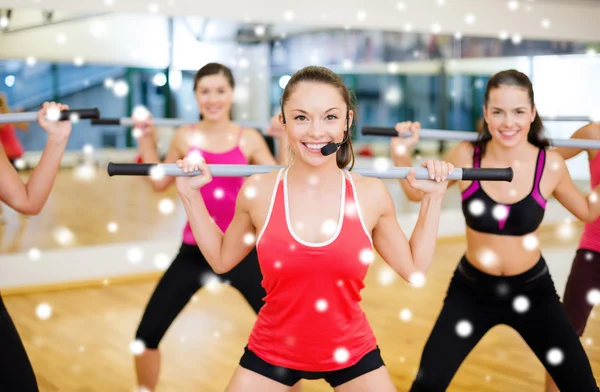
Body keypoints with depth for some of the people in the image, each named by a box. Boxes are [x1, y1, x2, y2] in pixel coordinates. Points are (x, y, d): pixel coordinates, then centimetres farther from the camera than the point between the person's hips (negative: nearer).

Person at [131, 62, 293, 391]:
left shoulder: (250, 139, 0)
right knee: (147, 334, 1)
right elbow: (159, 182, 14)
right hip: (194, 252, 1)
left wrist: (286, 141, -4)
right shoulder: (185, 137, 2)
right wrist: (146, 139, 7)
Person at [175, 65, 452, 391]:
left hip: (352, 352, 1)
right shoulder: (258, 192, -12)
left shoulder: (371, 195, -10)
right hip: (271, 353, 0)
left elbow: (413, 268, 3)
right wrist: (191, 195, -2)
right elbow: (221, 259, 5)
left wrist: (432, 198, -2)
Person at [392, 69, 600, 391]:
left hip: (532, 291, 1)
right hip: (472, 290, 0)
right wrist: (401, 152, -11)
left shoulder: (550, 165, -12)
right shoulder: (466, 156, -13)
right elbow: (417, 193, 4)